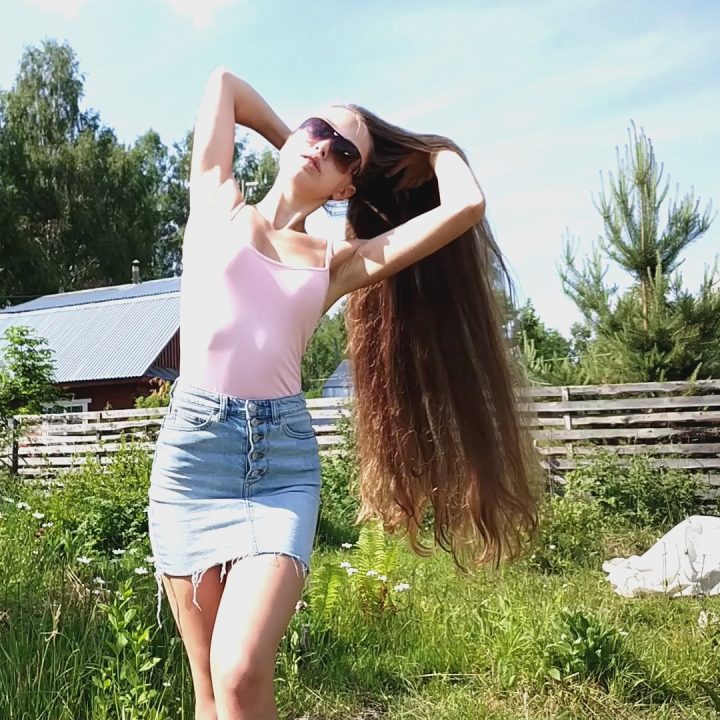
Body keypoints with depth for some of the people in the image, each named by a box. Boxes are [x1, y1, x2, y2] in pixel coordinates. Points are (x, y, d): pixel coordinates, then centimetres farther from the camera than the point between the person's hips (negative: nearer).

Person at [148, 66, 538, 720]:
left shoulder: (339, 263, 12)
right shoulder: (218, 205, 13)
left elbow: (465, 206, 3)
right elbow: (223, 81, 21)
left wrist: (435, 147, 21)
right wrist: (287, 138, 28)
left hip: (285, 454, 0)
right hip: (193, 442, 0)